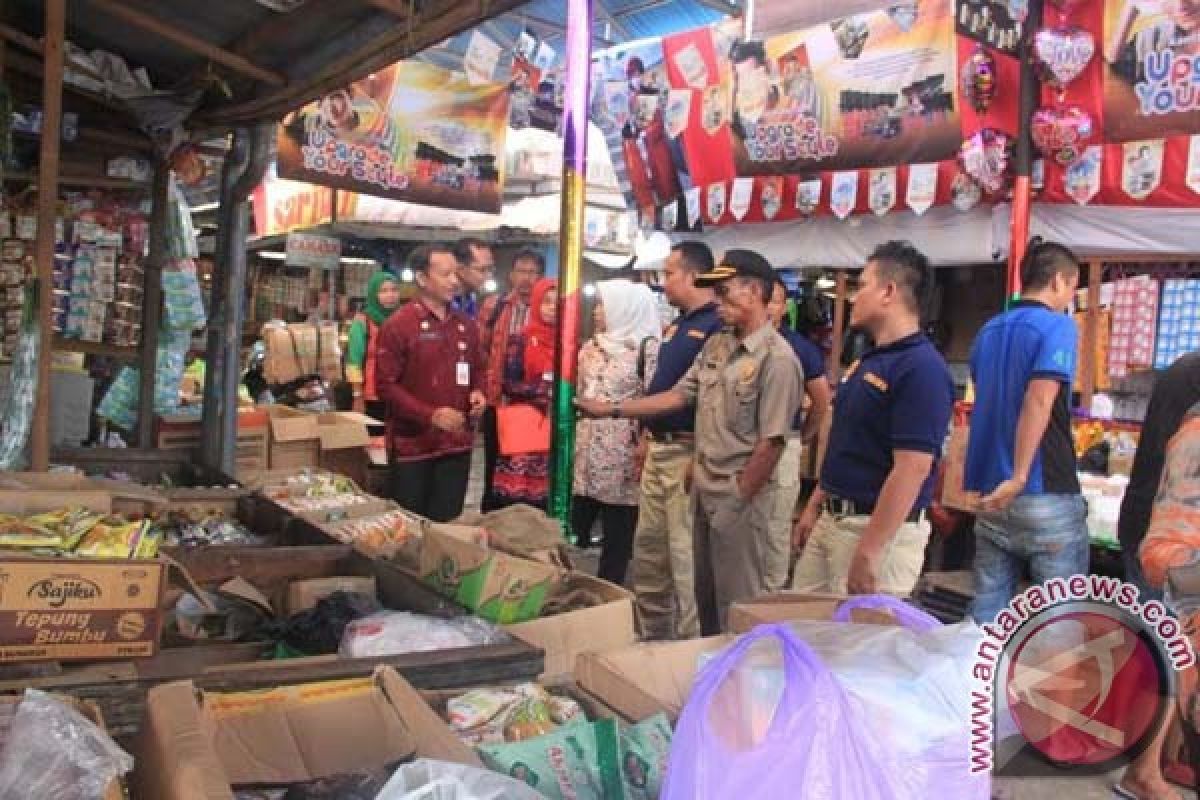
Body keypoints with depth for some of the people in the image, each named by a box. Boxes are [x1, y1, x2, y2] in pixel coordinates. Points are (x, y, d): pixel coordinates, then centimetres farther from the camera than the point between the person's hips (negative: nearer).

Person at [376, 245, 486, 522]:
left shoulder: (466, 325, 11)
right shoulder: (398, 325, -8)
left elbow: (476, 371, 23)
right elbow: (386, 386, -12)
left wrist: (477, 392, -1)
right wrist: (430, 414, -21)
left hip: (456, 444, 5)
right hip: (413, 445, -5)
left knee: (447, 523, 11)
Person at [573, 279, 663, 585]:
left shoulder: (647, 346, -8)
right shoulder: (591, 347, 13)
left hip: (622, 455, -6)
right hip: (588, 450, 6)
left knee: (617, 536, 2)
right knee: (577, 528, 6)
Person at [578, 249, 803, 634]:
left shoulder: (776, 359, -18)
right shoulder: (715, 345, 8)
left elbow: (771, 441, -19)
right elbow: (679, 396, 10)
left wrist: (738, 499, -15)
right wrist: (613, 409, 4)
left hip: (740, 492, -8)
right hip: (704, 487, 8)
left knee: (737, 599, 4)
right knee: (705, 593, 19)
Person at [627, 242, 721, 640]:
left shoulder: (717, 325, -15)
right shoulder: (676, 324, 15)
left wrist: (699, 456, -23)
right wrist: (646, 436, 18)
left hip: (687, 451, -10)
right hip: (659, 448, 10)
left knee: (684, 552, -3)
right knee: (648, 545, 16)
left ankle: (689, 642, 10)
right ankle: (653, 633, 29)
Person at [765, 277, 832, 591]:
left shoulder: (800, 347, -1)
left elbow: (822, 400, 7)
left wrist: (803, 439, 11)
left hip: (781, 446, -2)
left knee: (775, 528, 5)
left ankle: (772, 593, 18)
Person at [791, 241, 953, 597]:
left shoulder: (921, 368, -19)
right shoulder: (867, 360, 12)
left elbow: (911, 470, -24)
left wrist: (868, 553, -24)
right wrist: (814, 507, 18)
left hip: (880, 530, -9)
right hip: (831, 521, 9)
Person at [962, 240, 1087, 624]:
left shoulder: (989, 330, 13)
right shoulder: (1057, 325, -9)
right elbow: (1039, 401, -22)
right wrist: (1019, 477, -22)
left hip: (990, 491, 7)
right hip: (1045, 494, -7)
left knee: (987, 608, 11)